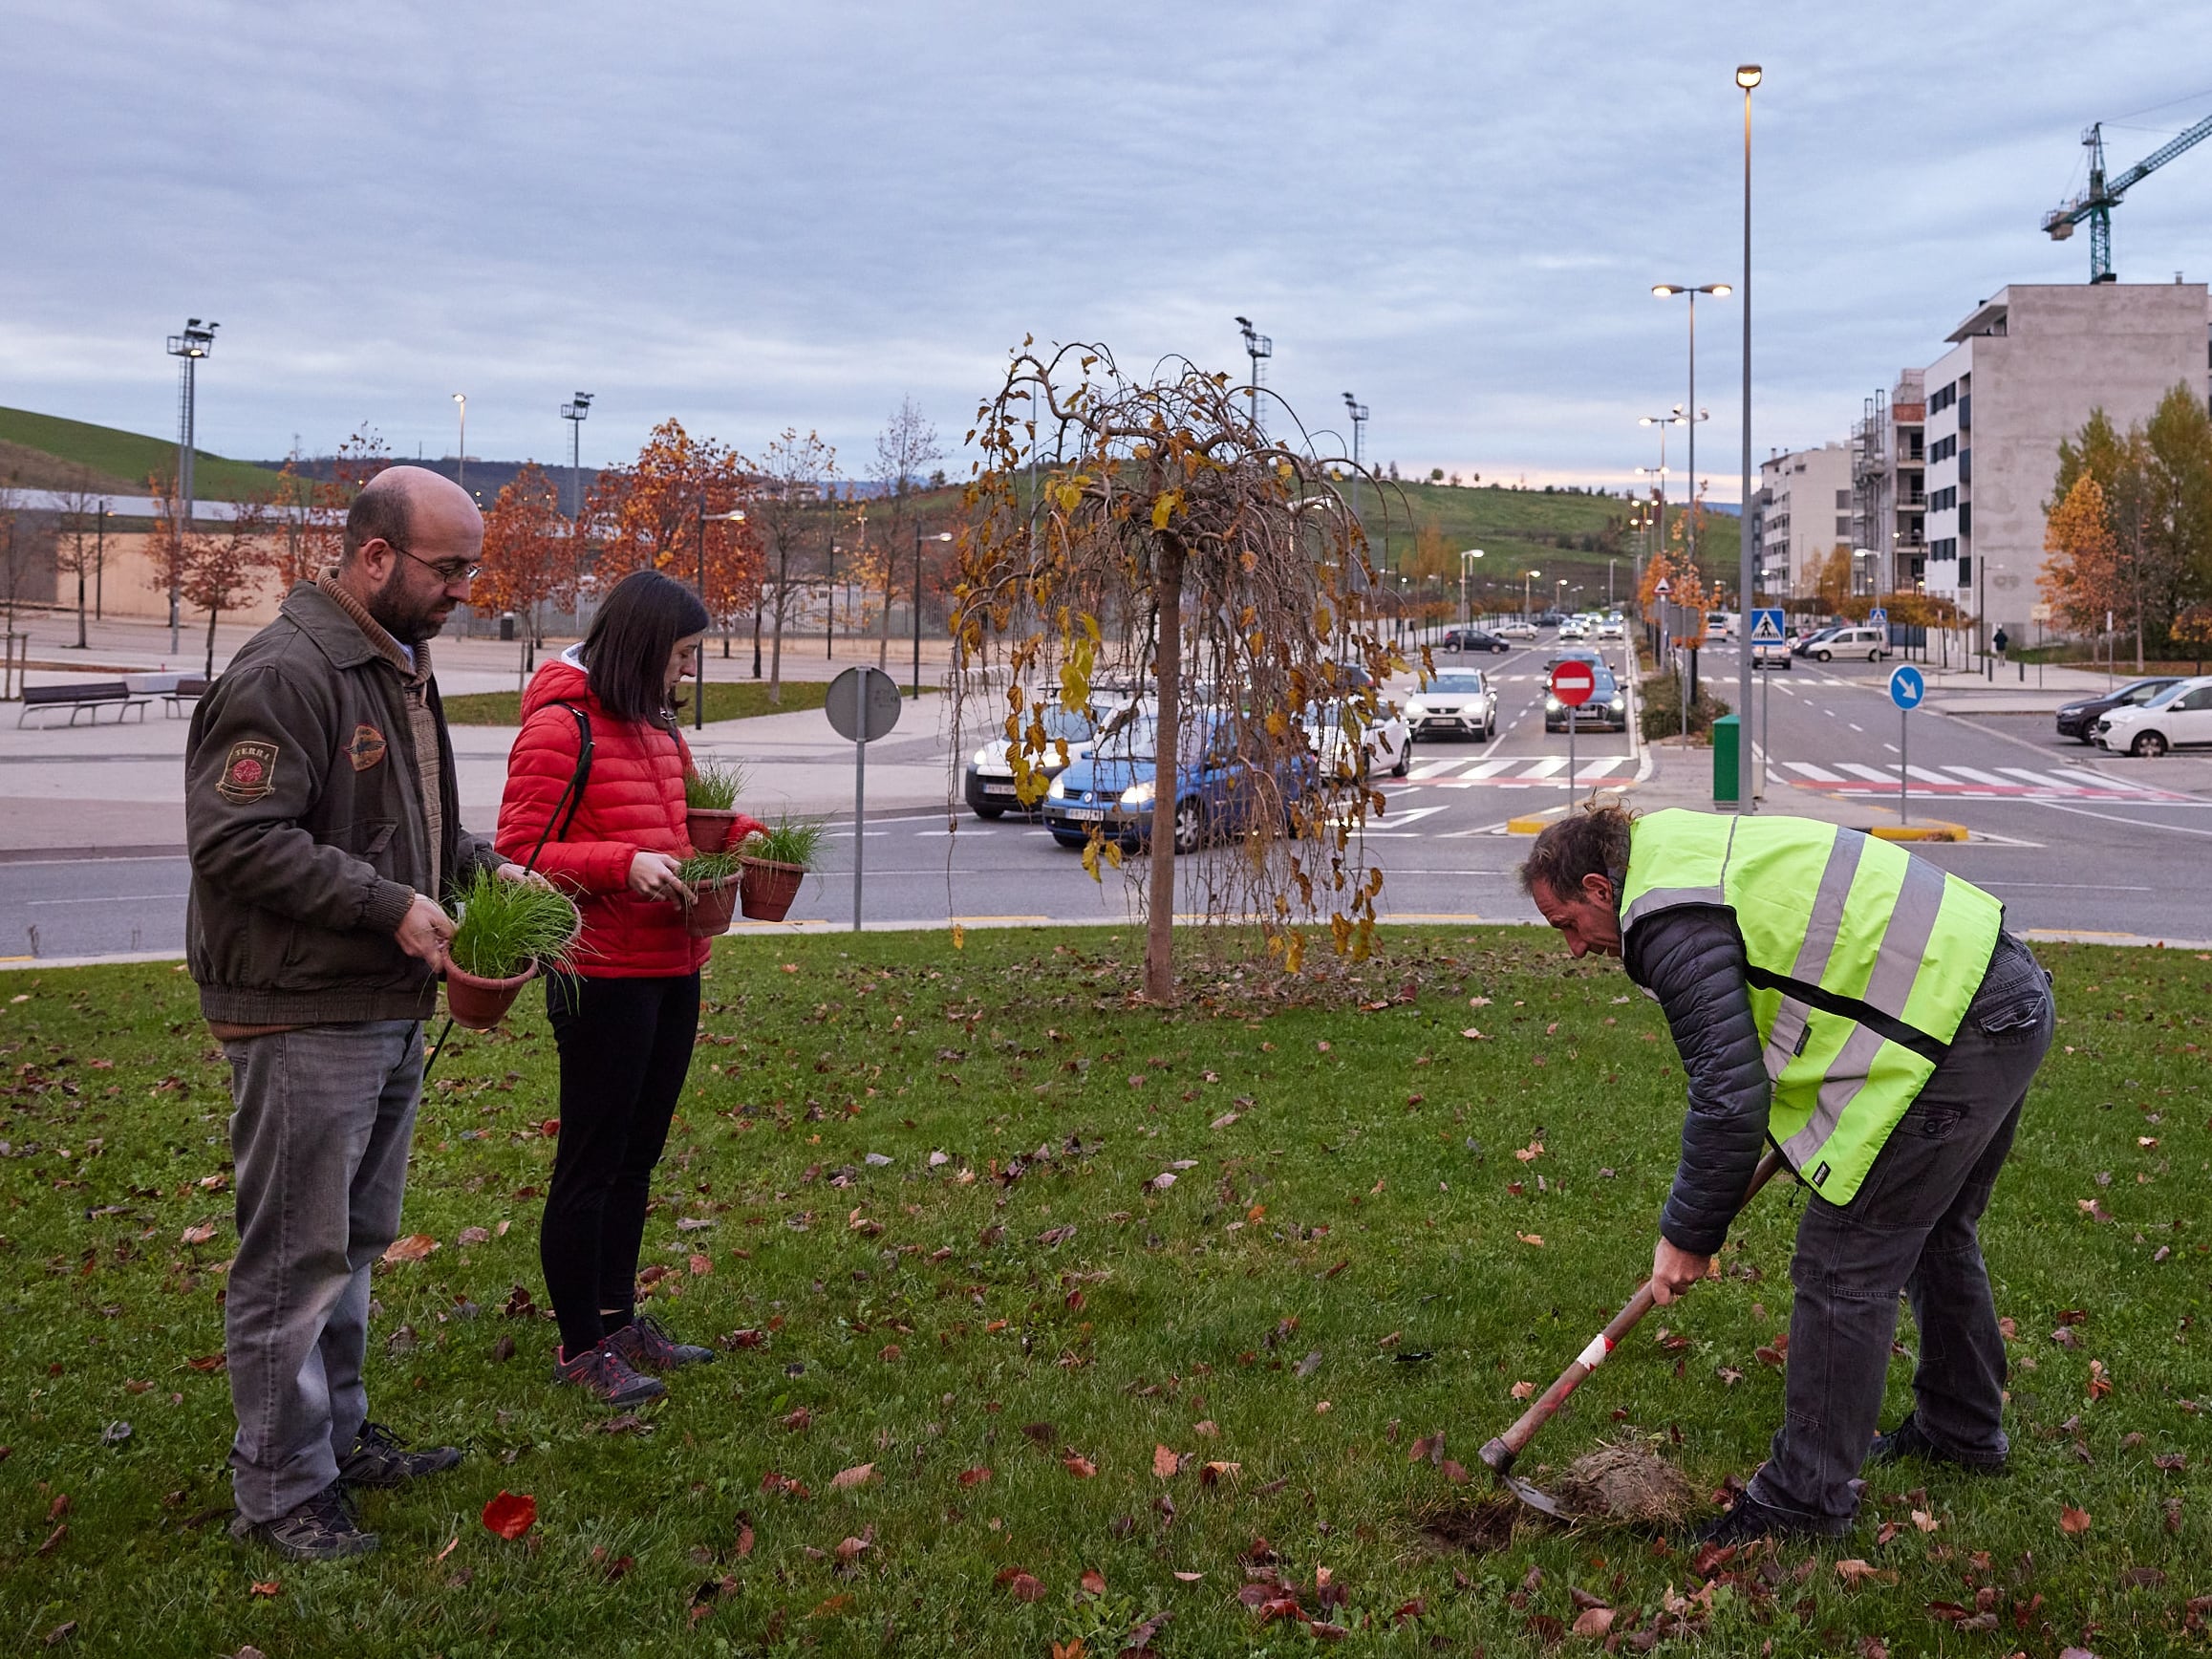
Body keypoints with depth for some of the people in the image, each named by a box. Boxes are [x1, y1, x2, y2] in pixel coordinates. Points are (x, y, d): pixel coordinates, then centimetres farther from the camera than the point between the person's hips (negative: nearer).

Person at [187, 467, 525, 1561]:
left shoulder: (399, 666, 14)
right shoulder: (287, 673, -17)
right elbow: (235, 841, -23)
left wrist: (485, 867, 8)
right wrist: (391, 906, -22)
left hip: (391, 1014, 10)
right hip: (302, 1019, -10)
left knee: (354, 1242, 19)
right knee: (295, 1256, 0)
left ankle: (339, 1437, 34)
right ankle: (280, 1491, 13)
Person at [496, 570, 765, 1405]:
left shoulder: (657, 726, 15)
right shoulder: (561, 726, -12)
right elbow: (519, 854, -15)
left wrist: (739, 833, 10)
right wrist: (624, 863, -24)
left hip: (672, 971, 9)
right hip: (603, 976, -9)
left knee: (636, 1156, 17)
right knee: (591, 1163, 2)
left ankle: (618, 1318, 29)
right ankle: (579, 1345, 13)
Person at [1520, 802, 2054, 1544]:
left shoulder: (1672, 924, -15)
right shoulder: (1689, 851, 17)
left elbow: (1728, 1096, -18)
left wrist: (1687, 1236, -6)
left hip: (1949, 1031, -11)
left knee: (1845, 1266, -3)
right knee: (1934, 1233, 27)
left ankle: (1807, 1497, 6)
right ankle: (1963, 1427, 44)